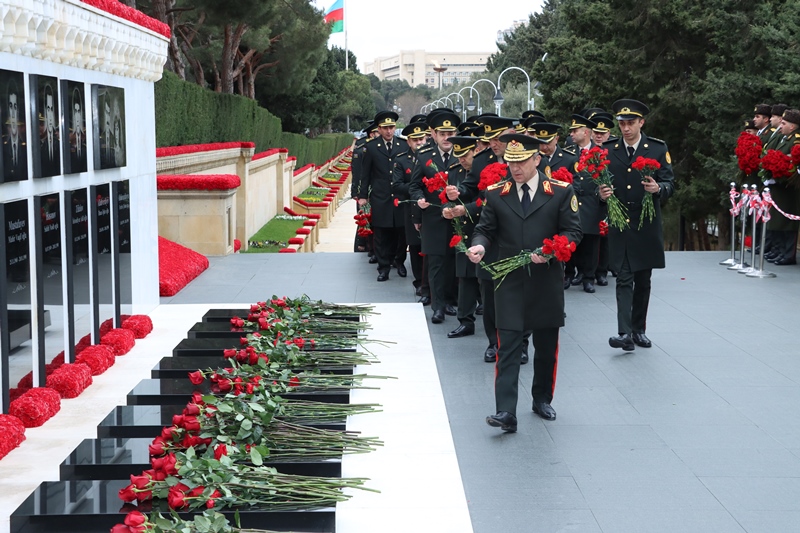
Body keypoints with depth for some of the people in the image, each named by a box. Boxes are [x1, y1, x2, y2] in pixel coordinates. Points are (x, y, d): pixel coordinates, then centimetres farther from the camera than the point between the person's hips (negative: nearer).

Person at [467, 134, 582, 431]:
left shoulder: (561, 191, 0)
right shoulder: (496, 193, 4)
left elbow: (573, 231, 0)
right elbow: (486, 230, 8)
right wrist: (479, 246, -15)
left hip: (547, 282, 1)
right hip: (510, 283, 0)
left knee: (546, 346, 13)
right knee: (508, 345, -8)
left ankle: (542, 400, 32)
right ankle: (506, 412, -12)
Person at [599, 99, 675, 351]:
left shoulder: (658, 149, 1)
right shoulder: (608, 150, 5)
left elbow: (669, 184, -3)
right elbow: (601, 183, 10)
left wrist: (658, 188, -25)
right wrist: (602, 193, -13)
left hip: (647, 227, 1)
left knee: (643, 281, 11)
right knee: (624, 280, -9)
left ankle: (638, 329, 22)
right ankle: (625, 333, -16)